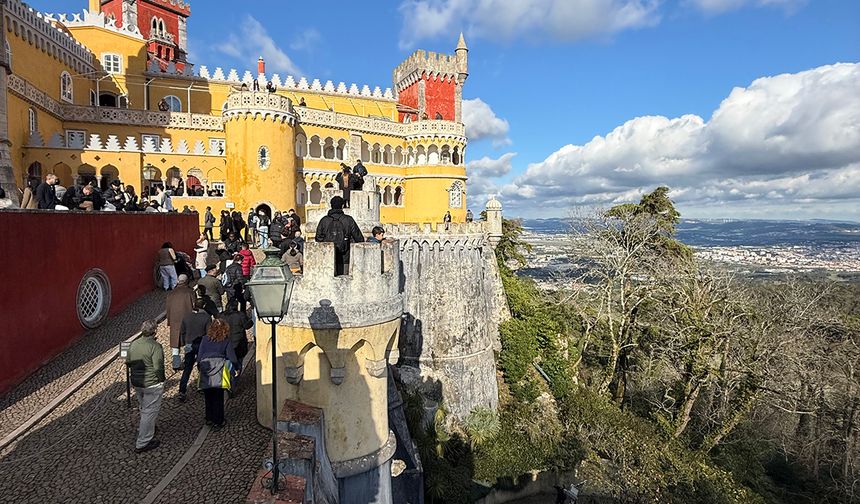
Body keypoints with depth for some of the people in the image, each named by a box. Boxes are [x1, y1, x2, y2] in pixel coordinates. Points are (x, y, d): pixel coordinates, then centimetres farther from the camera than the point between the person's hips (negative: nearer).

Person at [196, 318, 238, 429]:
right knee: (218, 398, 5)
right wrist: (237, 368, 15)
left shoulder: (205, 339, 7)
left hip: (205, 370, 3)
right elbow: (232, 358, 0)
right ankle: (218, 422, 10)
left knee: (208, 397, 17)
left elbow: (199, 355, 9)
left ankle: (209, 419, 30)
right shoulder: (226, 341, 0)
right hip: (219, 371, -3)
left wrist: (199, 368, 21)